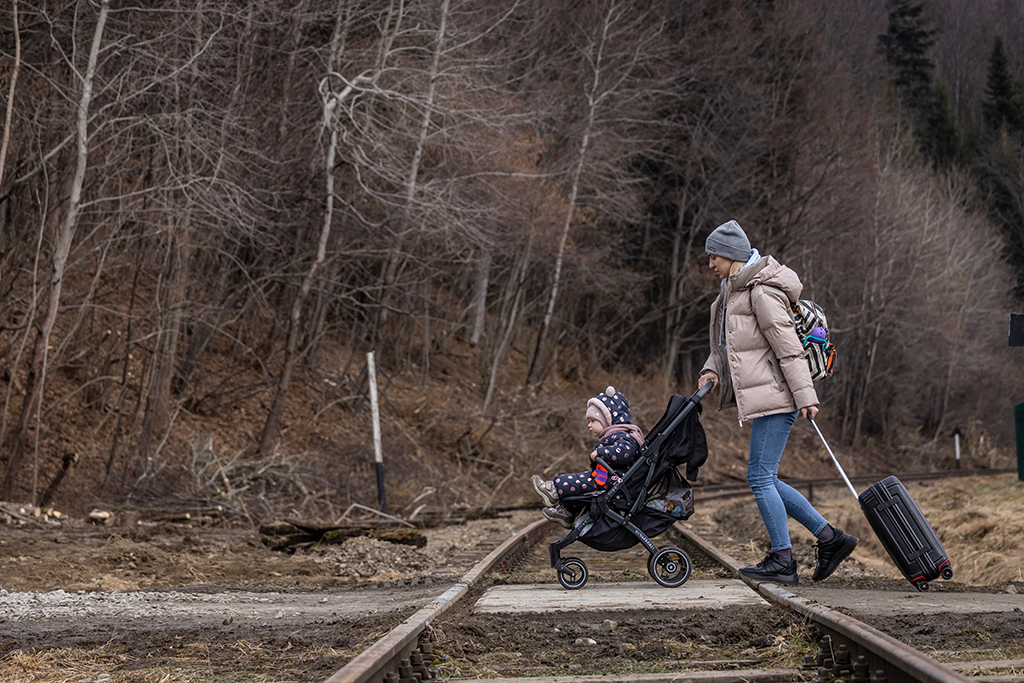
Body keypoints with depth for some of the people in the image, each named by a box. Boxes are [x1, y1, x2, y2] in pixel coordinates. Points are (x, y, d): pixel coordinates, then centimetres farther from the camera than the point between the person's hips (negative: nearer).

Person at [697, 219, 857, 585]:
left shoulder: (762, 292, -14)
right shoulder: (733, 291, 16)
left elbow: (788, 346, -18)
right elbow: (725, 343, 21)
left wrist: (805, 397, -21)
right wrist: (712, 369, 0)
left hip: (775, 396, -10)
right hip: (762, 397, 10)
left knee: (760, 476, -8)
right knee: (765, 479, 10)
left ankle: (782, 560, -2)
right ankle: (830, 538, 12)